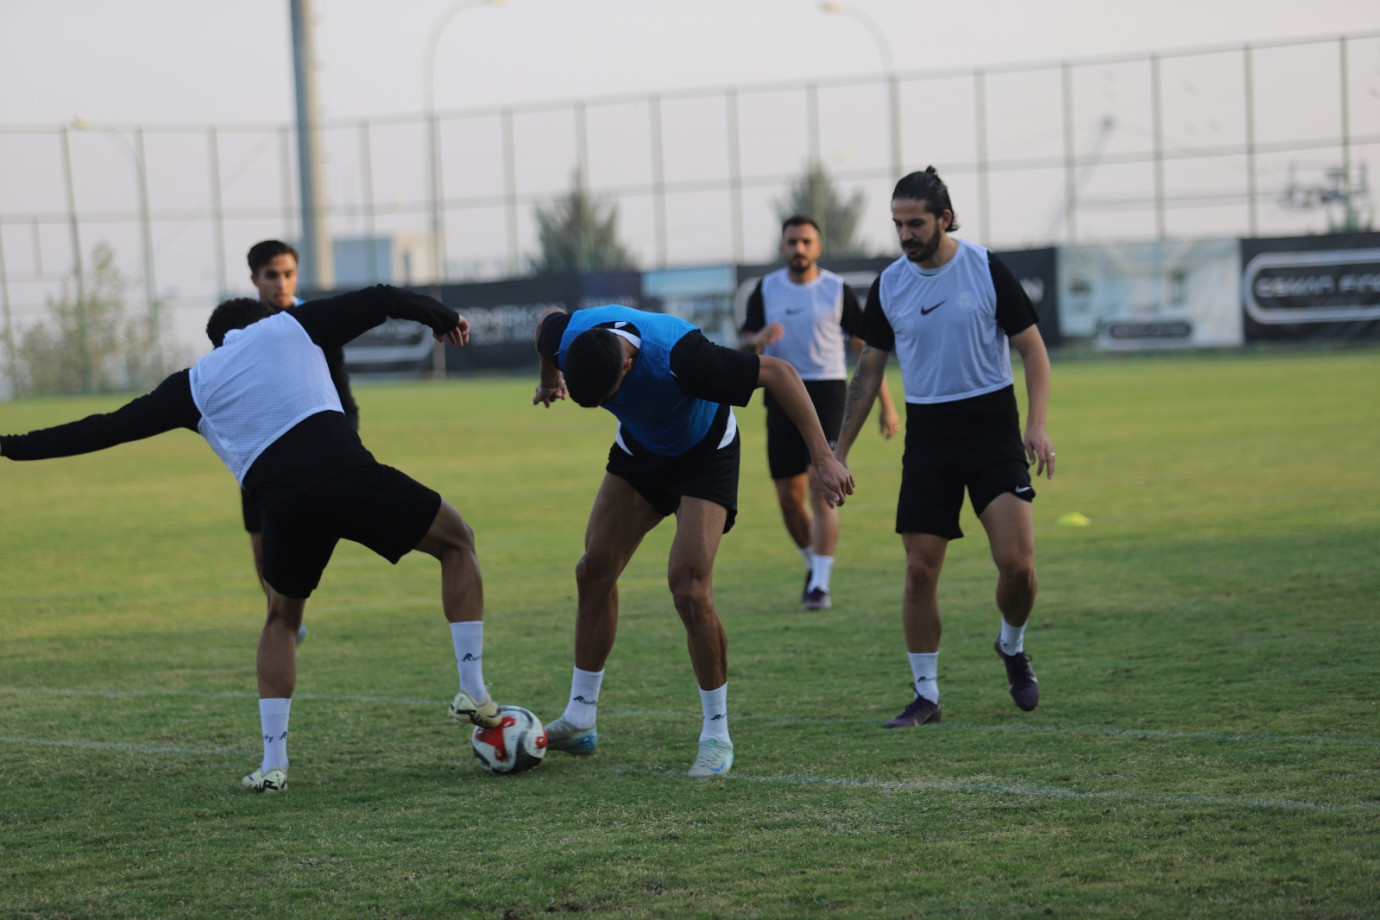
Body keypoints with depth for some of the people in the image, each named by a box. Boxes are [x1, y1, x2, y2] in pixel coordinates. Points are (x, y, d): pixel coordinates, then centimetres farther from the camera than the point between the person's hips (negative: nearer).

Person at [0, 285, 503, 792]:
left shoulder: (194, 384, 23)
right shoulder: (290, 326, 22)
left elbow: (108, 427, 23)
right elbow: (379, 301, 22)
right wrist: (442, 316, 38)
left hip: (282, 501, 2)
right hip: (346, 471, -2)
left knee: (282, 618, 26)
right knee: (457, 540, 18)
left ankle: (273, 763, 15)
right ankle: (473, 691, 8)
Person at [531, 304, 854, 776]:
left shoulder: (678, 358, -43)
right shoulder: (565, 337, -27)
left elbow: (780, 373, -34)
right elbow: (551, 317, 2)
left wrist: (822, 458, -37)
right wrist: (549, 380, 19)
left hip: (704, 453, -6)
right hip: (639, 447, 6)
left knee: (688, 587, -18)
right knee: (595, 569, -1)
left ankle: (717, 736, -4)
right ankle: (580, 720, 12)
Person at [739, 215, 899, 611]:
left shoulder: (837, 290, -1)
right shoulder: (765, 290, 5)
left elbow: (866, 346, 5)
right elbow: (744, 349, 5)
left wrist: (886, 403, 2)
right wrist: (758, 340, -19)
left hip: (828, 392, -3)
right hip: (782, 396, 3)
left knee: (822, 493, -13)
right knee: (789, 499, 6)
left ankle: (820, 584, -12)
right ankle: (814, 563, 30)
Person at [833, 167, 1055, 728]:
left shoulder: (986, 270, -6)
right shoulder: (888, 285, 4)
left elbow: (1032, 348, 0)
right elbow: (869, 370, 12)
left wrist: (1036, 424, -12)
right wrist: (839, 451, 10)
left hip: (991, 425, -3)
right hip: (927, 435, 3)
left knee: (1017, 562, -13)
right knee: (920, 568, -3)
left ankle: (1012, 648, 17)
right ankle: (926, 694, 9)